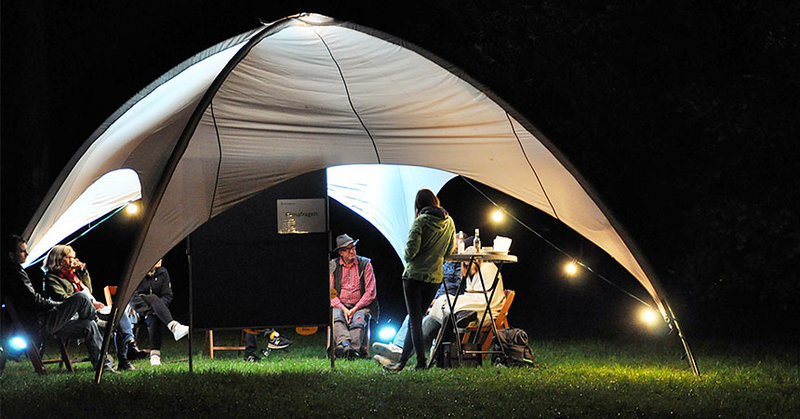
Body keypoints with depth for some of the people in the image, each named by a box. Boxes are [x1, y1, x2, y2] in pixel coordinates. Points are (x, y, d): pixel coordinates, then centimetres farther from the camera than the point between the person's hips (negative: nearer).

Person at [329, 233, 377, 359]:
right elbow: (330, 292, 6)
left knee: (358, 321, -33)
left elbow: (370, 292, 1)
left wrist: (355, 309, -9)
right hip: (340, 306, 1)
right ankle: (345, 344, -54)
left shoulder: (365, 264, 4)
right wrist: (343, 308, -10)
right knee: (336, 318, -33)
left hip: (361, 307, -1)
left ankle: (354, 349, -50)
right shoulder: (333, 266, 8)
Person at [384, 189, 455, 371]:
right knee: (416, 319, 13)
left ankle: (421, 362, -7)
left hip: (415, 275, -6)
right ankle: (402, 361, 19)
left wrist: (407, 257, 4)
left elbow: (411, 249, -17)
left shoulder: (421, 221, -12)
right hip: (435, 277, 6)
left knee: (415, 320, -1)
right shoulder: (449, 222, 6)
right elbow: (450, 250, 14)